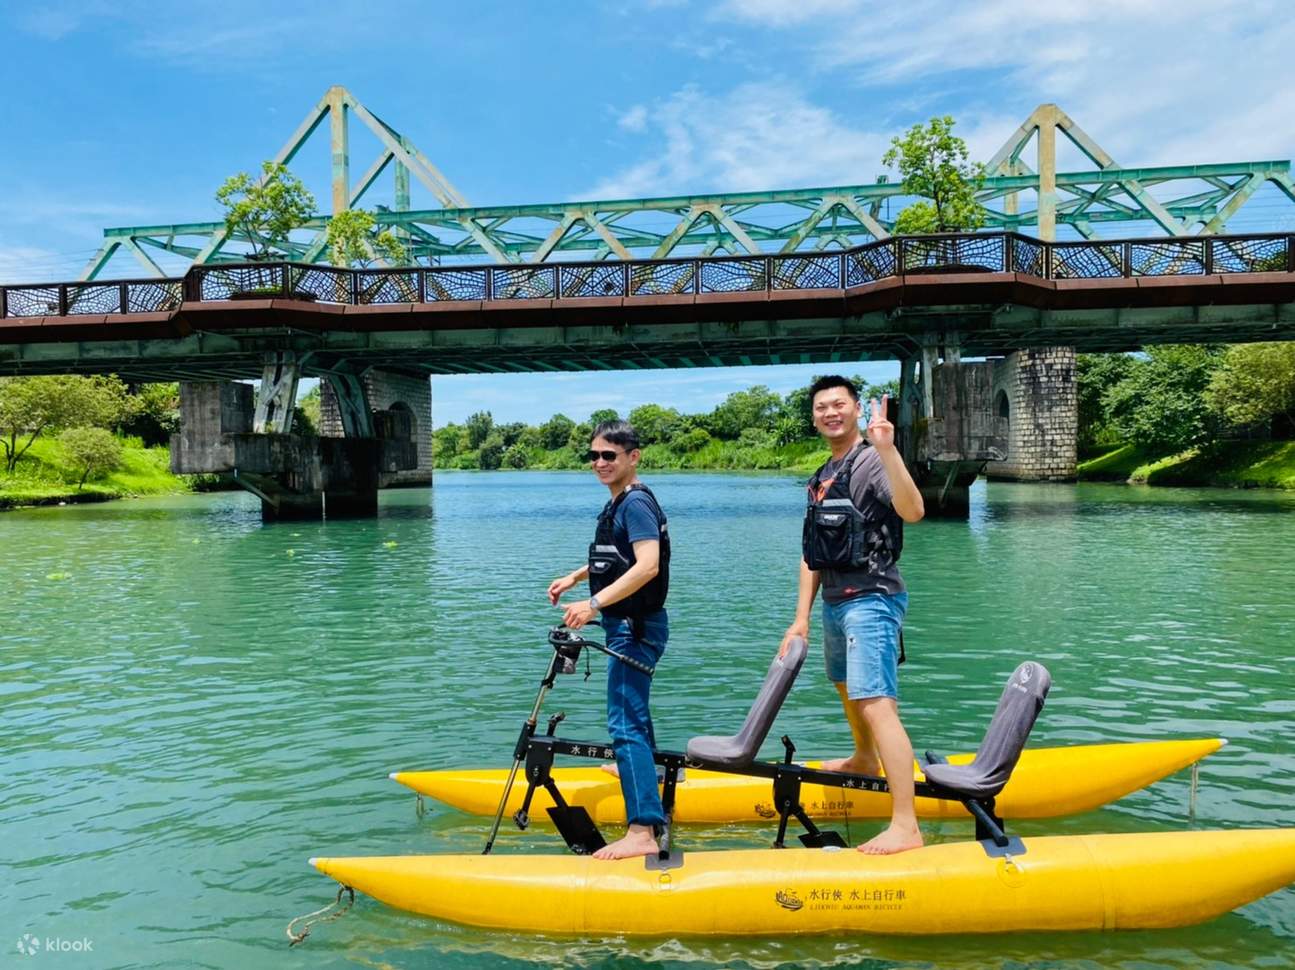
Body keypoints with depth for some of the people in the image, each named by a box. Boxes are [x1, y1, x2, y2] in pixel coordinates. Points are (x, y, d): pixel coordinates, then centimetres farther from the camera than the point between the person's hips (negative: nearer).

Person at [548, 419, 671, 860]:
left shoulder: (636, 503, -18)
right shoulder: (619, 502, 12)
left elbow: (647, 566, -31)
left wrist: (594, 603, -33)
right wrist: (574, 578, 23)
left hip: (635, 626, -11)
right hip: (628, 625, 11)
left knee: (624, 722, -14)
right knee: (632, 706, 29)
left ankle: (643, 832, -17)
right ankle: (641, 768, 53)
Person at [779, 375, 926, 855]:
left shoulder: (870, 461, -11)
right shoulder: (821, 478, 14)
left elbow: (912, 510, -31)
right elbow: (812, 555, 15)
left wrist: (887, 449, -41)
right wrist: (801, 618, 12)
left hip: (870, 599, -9)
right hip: (835, 601, 10)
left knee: (876, 705, -17)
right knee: (847, 687, 27)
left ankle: (905, 826, -17)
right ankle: (865, 761, 52)